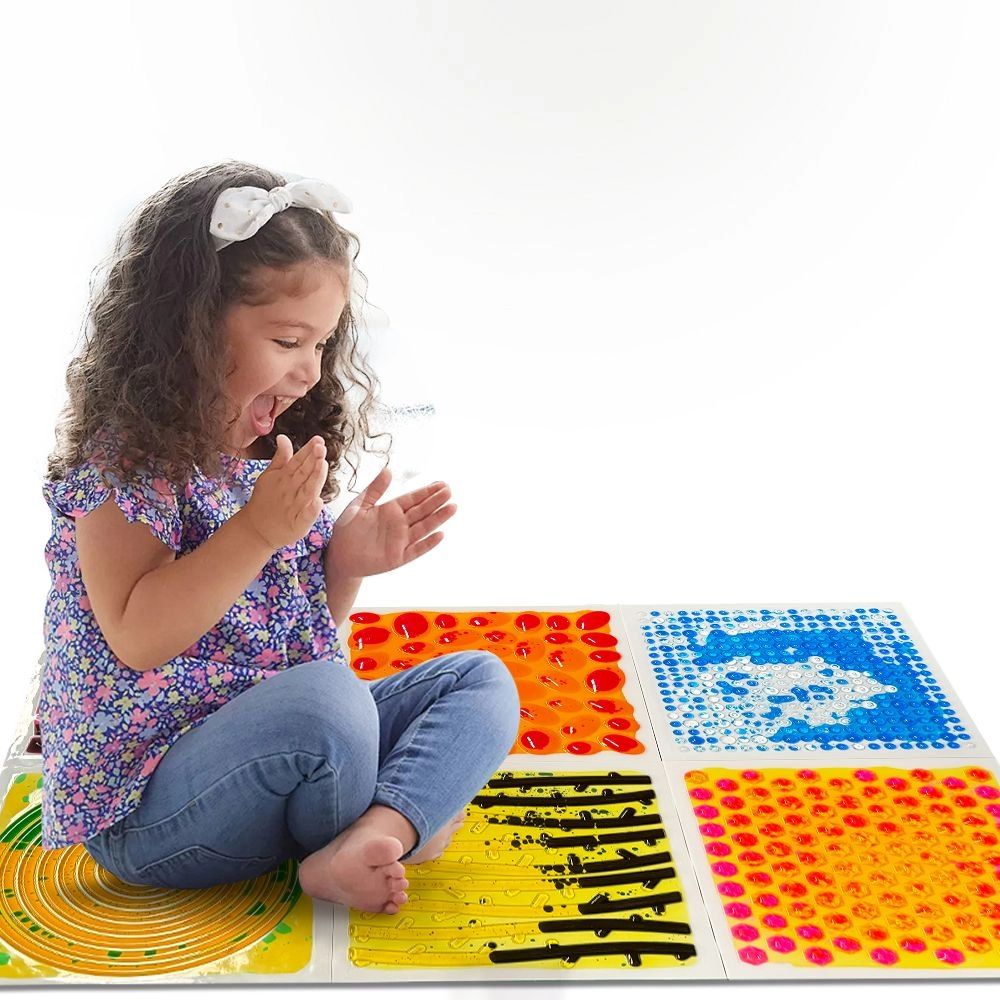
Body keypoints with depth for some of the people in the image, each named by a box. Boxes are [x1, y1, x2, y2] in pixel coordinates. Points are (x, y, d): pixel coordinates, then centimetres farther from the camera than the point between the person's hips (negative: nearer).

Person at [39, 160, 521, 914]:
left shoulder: (277, 455, 8)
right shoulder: (123, 458, -14)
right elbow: (139, 640, -23)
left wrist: (345, 565, -4)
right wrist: (257, 531, -28)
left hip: (282, 749, 8)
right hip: (143, 801, -8)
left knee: (480, 679, 0)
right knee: (326, 698, -36)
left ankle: (375, 834, -25)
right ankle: (399, 827, -5)